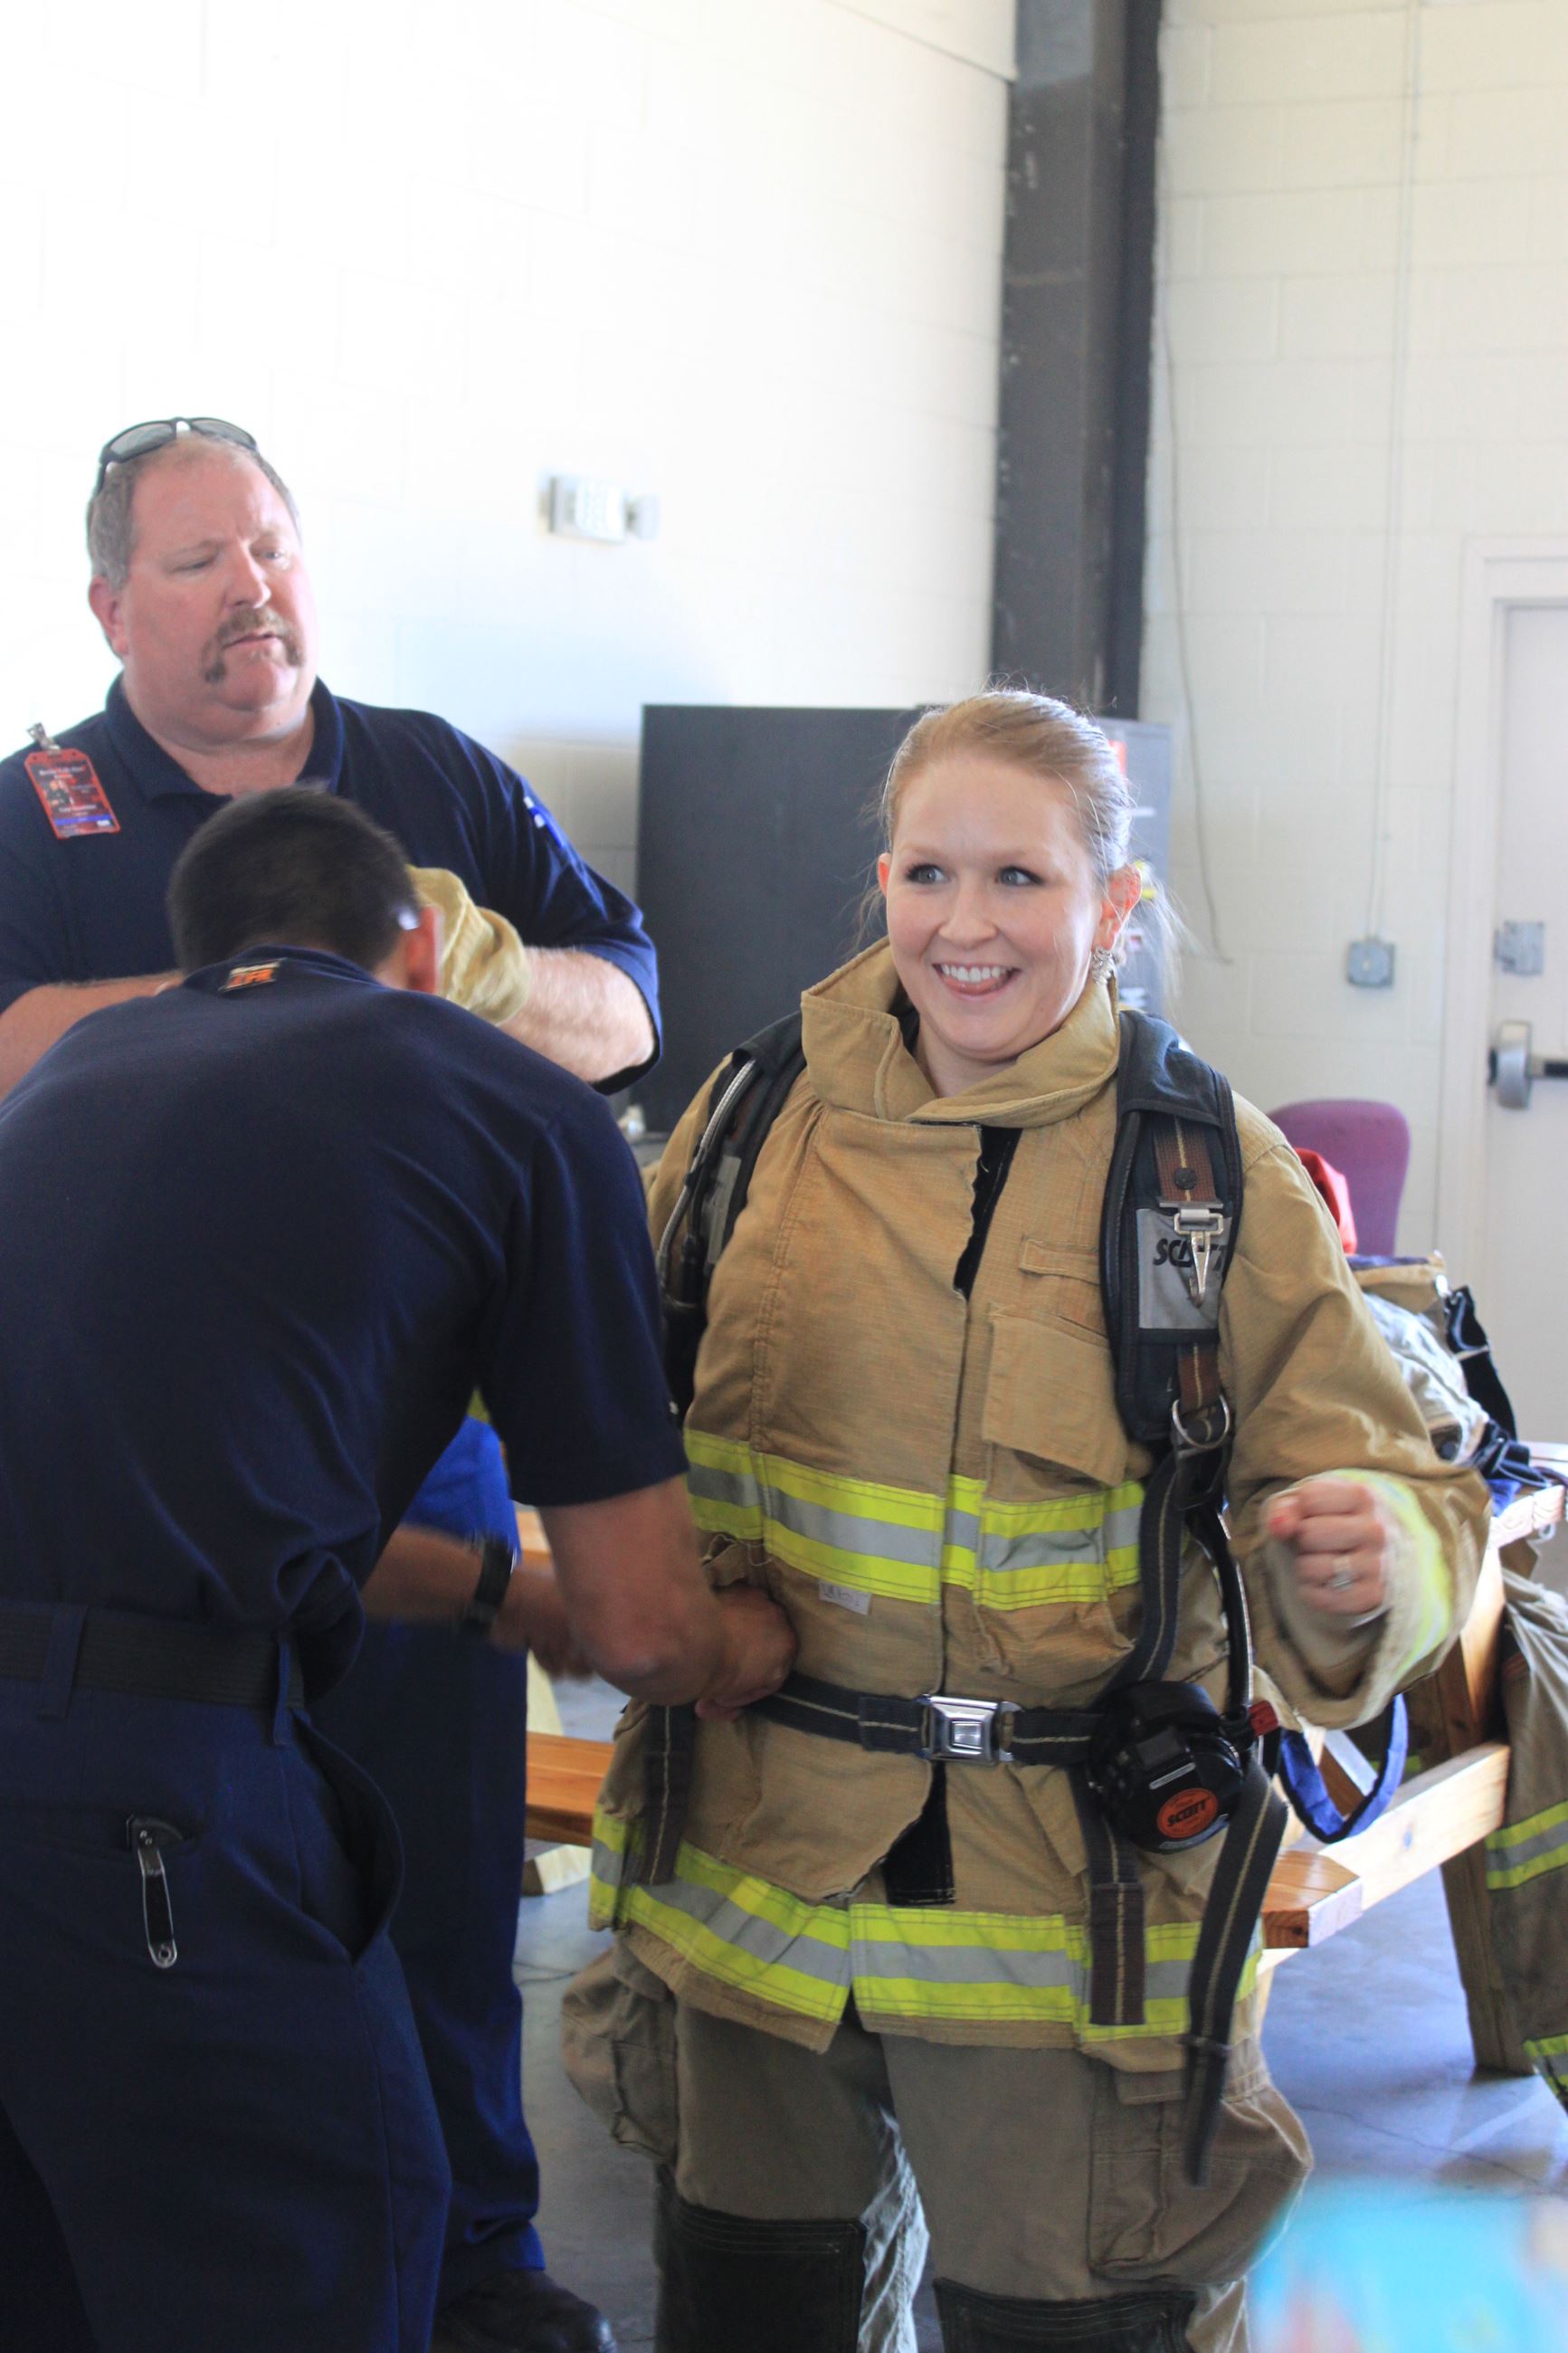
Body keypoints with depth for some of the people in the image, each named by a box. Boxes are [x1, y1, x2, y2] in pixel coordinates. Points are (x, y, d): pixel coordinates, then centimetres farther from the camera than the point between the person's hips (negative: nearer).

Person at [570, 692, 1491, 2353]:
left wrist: (1373, 1554, -26)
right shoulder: (761, 1114, 2)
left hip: (1069, 1912, -3)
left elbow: (1392, 1489, -5)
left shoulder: (1216, 1172, -4)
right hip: (755, 1860, 3)